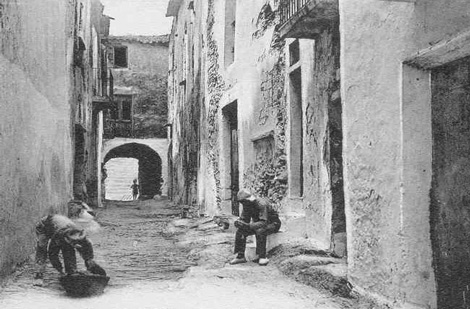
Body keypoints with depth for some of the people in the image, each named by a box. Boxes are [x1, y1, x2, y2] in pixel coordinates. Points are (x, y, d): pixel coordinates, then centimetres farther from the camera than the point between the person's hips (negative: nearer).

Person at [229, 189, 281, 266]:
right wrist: (239, 223, -24)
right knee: (240, 231, -12)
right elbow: (244, 219, 0)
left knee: (260, 231, -39)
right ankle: (240, 256, -6)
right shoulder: (247, 205, -7)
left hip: (272, 224, -7)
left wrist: (247, 225, -46)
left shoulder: (261, 204, -32)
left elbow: (263, 223, -39)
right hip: (258, 224, 8)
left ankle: (262, 257, -30)